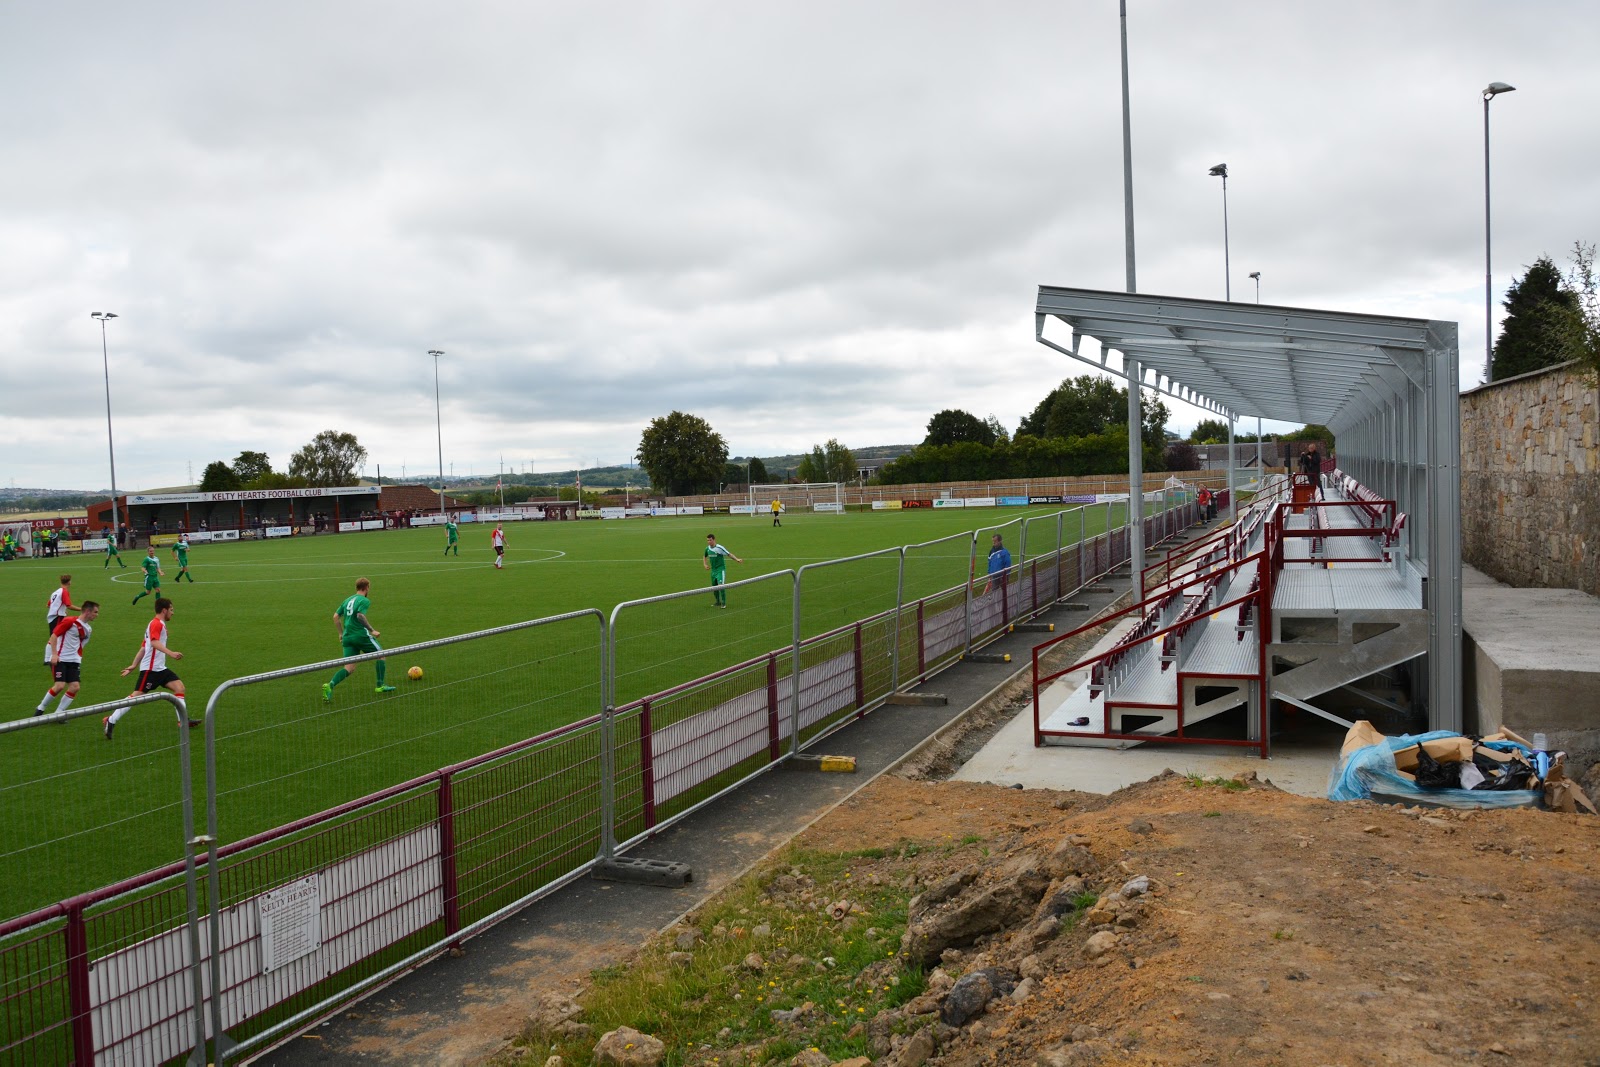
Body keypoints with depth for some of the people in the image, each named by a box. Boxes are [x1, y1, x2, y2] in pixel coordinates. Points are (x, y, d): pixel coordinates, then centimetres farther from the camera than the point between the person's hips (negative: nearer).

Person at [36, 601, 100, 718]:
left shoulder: (88, 629, 12)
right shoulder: (70, 621, -11)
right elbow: (54, 635, -12)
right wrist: (54, 654, -19)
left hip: (74, 661, 7)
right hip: (60, 659, -7)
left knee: (74, 687, -6)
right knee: (60, 685, -16)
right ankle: (40, 708, 6)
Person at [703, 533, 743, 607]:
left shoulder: (719, 548, -15)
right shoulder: (707, 548, 3)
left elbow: (729, 554, -16)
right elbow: (704, 557, 23)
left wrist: (736, 559, -29)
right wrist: (705, 564, 9)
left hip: (720, 569, -6)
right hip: (713, 570, 7)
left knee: (721, 586, -19)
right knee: (714, 587, 12)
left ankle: (723, 603, -10)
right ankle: (717, 602, 29)